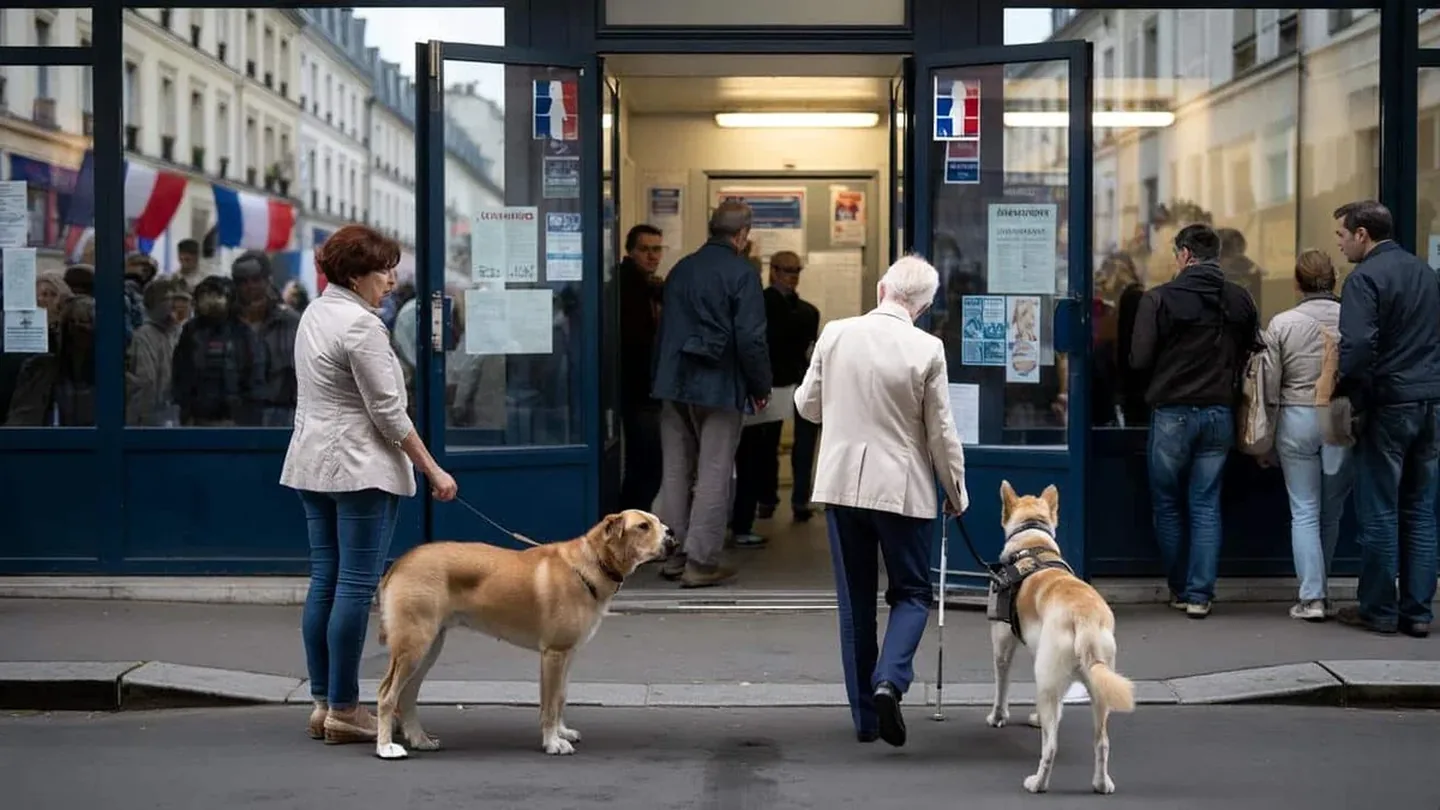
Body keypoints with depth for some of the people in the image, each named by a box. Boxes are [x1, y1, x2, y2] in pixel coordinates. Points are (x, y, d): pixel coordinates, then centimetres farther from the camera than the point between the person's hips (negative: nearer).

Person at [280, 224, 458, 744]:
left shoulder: (315, 313, 14)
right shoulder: (360, 324, -15)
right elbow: (388, 411, -16)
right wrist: (433, 471, -12)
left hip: (312, 464, 10)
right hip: (360, 468, -9)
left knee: (324, 583, 10)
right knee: (356, 586, -5)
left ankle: (322, 703, 13)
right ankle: (343, 711, -3)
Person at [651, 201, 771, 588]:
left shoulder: (681, 269, 10)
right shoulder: (742, 273, -10)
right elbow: (750, 338, -15)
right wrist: (761, 386, -3)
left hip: (674, 383, 6)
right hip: (720, 386, -6)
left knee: (676, 472, 11)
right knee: (714, 475, -2)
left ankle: (673, 555, 16)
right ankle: (700, 562, -3)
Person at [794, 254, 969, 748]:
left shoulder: (835, 334, -3)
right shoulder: (926, 349, -11)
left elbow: (807, 405, 8)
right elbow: (941, 432, -5)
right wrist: (956, 491, 9)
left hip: (842, 483, 3)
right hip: (902, 488, -3)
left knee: (855, 600, 12)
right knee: (911, 593, 11)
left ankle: (864, 715, 14)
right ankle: (889, 680, -14)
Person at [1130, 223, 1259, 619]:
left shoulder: (1159, 299, -12)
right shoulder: (1240, 300, 0)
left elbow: (1139, 360, -12)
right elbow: (1253, 353, 4)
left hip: (1172, 412, -3)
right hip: (1219, 412, 3)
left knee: (1167, 505, 11)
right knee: (1206, 505, 7)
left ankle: (1180, 590, 17)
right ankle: (1200, 594, 2)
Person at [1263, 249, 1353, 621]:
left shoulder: (1281, 323, -6)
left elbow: (1269, 388, -3)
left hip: (1297, 419, -1)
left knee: (1304, 512, 4)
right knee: (1331, 513, 15)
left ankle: (1311, 596, -2)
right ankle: (1319, 587, 23)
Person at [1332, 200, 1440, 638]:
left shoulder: (1365, 277, -11)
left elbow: (1358, 346, -21)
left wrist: (1341, 388, -8)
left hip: (1388, 404, -7)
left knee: (1379, 513, 1)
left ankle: (1379, 610, 7)